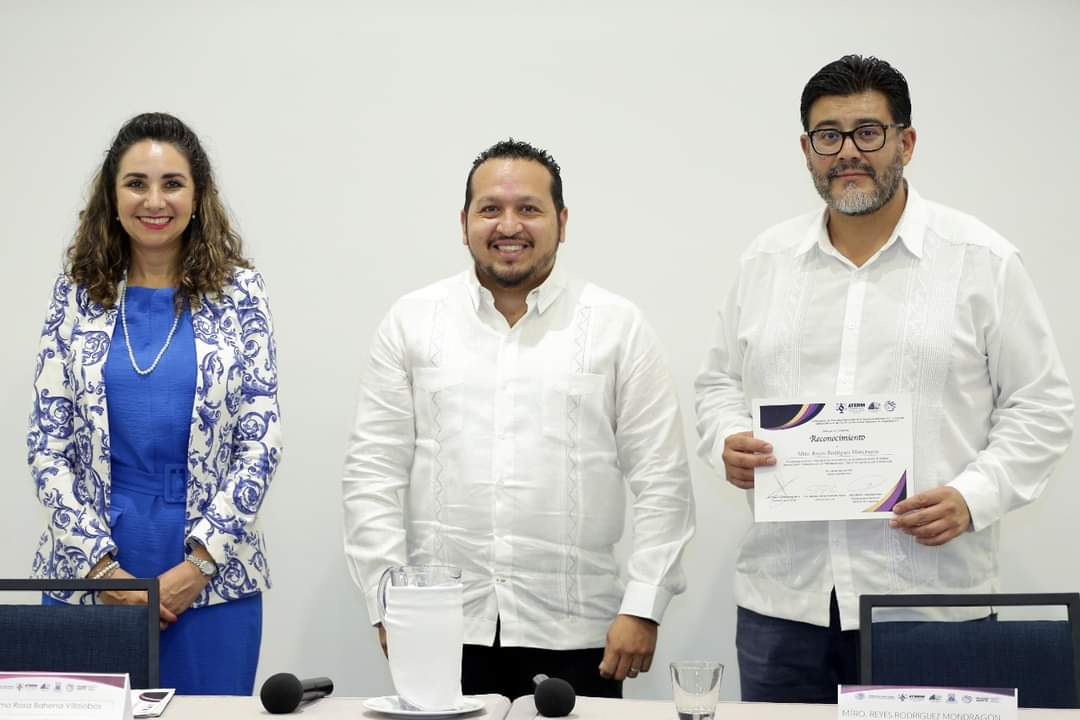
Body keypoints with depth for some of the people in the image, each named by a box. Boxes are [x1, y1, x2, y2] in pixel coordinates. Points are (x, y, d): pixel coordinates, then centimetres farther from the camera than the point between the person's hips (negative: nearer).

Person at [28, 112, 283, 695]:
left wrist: (198, 566, -10)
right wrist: (103, 566, -8)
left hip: (212, 576, -1)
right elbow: (48, 440, 2)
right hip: (89, 575, 1)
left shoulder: (237, 293, 0)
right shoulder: (77, 292, 3)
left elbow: (261, 440, -3)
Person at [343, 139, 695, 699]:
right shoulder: (412, 322, 7)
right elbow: (374, 474, 4)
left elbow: (662, 482, 2)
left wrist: (643, 609, -5)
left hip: (574, 632, 0)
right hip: (440, 631, 1)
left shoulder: (617, 327, 4)